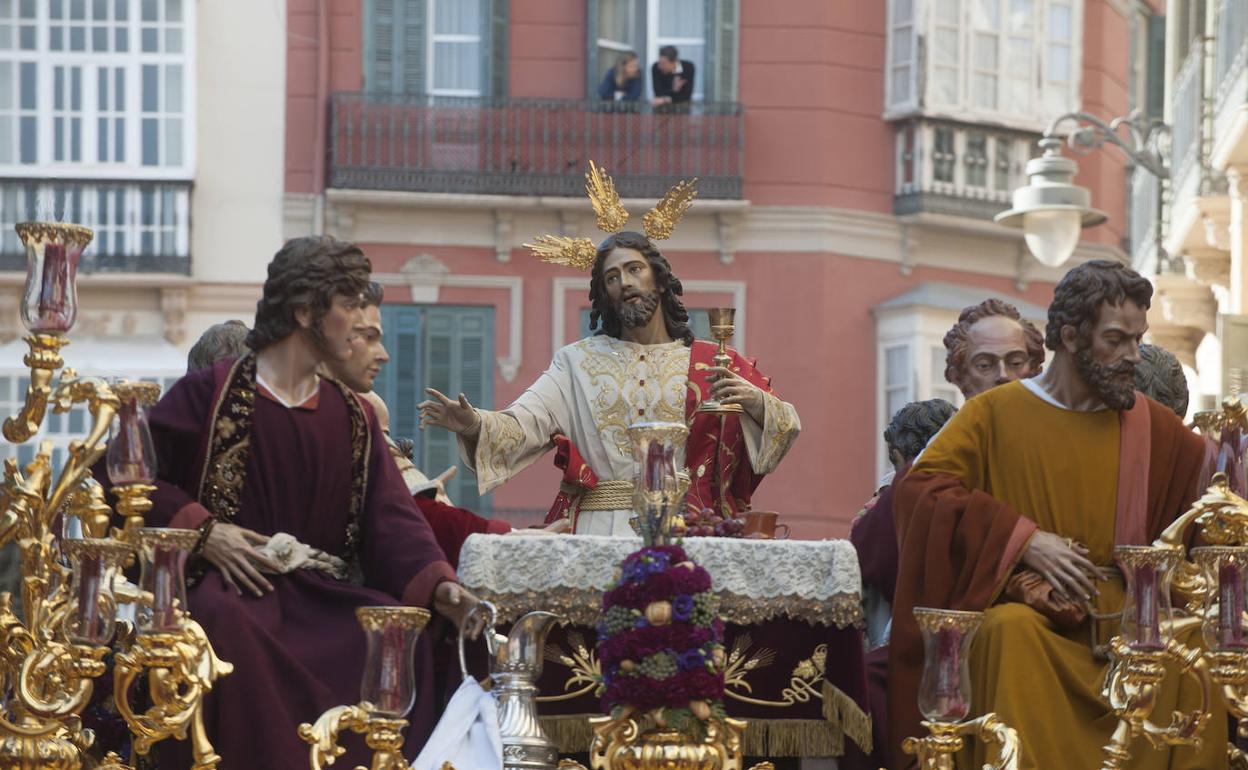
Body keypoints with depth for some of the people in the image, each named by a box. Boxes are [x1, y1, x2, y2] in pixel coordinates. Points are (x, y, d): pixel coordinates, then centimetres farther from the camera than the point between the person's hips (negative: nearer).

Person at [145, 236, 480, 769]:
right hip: (230, 587, -4)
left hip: (322, 598, 5)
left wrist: (438, 584, -14)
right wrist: (199, 530, -14)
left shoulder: (354, 419, 16)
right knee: (229, 624, -39)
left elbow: (391, 517, 5)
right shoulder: (211, 392, 2)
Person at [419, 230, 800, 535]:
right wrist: (474, 424, -21)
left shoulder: (708, 365, 11)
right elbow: (524, 423, -1)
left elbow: (787, 425, 6)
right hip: (598, 534, 0)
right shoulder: (578, 361, 12)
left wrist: (756, 402, -15)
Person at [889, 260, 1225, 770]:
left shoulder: (1152, 427, 12)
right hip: (1028, 609, -2)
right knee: (1010, 631, -37)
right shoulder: (996, 413, 5)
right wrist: (1022, 539, -14)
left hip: (1123, 614, 2)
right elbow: (921, 486, -6)